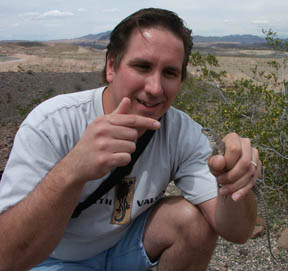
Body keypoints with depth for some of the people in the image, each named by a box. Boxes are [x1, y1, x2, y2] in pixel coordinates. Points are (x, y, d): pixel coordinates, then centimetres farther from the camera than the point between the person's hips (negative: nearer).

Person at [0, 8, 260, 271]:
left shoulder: (184, 132, -18)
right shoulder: (51, 125, -28)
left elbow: (237, 232, -20)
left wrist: (235, 183, -43)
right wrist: (72, 170, -50)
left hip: (127, 242, 3)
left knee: (196, 220, -19)